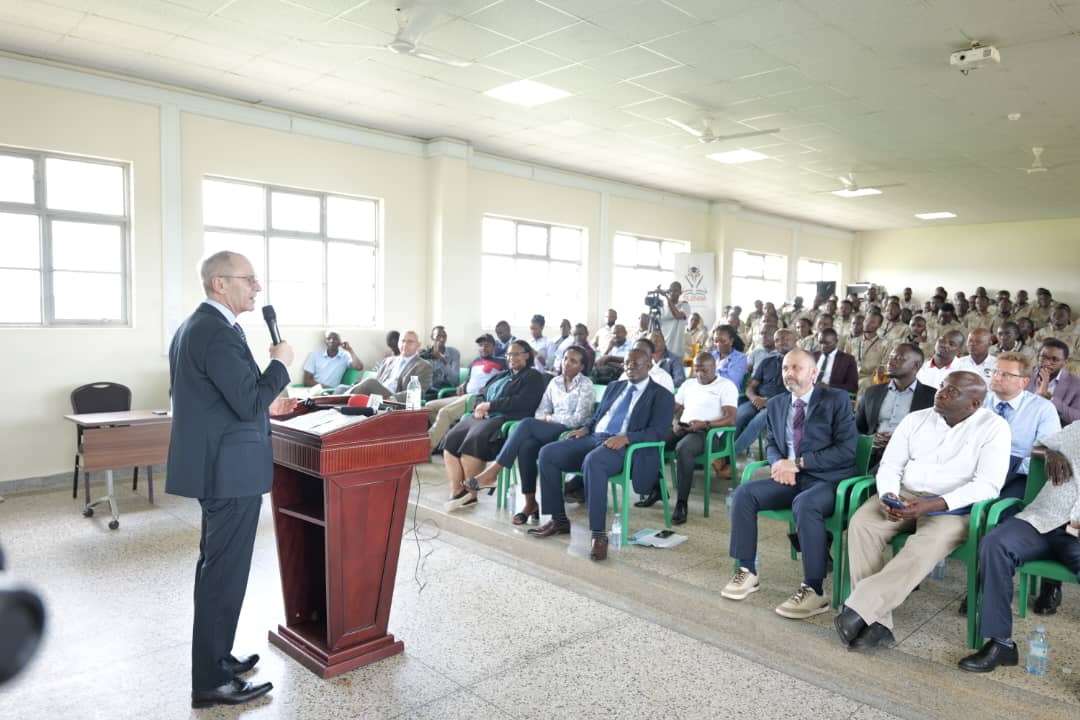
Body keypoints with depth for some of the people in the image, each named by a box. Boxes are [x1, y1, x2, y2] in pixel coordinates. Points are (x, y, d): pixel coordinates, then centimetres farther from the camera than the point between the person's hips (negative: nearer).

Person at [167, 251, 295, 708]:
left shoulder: (194, 326, 12)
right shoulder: (218, 332, -20)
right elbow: (249, 402, -24)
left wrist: (265, 406, 19)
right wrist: (280, 363, -11)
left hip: (214, 464, 11)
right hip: (230, 469, -11)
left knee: (216, 565, 20)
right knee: (226, 571, 0)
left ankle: (214, 656, 35)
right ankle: (211, 681, 12)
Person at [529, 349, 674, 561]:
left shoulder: (661, 396, 5)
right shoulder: (614, 386, 25)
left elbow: (657, 431, -8)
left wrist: (626, 437, -24)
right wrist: (585, 428, 3)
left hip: (623, 447, -7)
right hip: (594, 438, 7)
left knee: (593, 462, -39)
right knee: (547, 453, -14)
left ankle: (599, 535, -35)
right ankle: (559, 520, -3)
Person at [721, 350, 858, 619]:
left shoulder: (836, 400, -4)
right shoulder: (776, 404, 13)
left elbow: (846, 450, -11)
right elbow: (771, 443, 20)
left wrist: (798, 463, -17)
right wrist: (778, 463, -5)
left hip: (829, 479, -5)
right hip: (791, 477, 6)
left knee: (804, 504, -36)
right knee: (743, 493, -16)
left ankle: (813, 590, -26)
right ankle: (747, 571, -6)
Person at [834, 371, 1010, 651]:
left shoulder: (993, 427, -3)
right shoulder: (915, 420, 9)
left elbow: (988, 485, -13)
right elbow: (890, 465, 8)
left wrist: (932, 505, -25)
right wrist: (887, 496, -15)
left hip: (953, 506, -4)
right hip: (903, 496, 4)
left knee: (927, 546, -36)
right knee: (861, 523, -26)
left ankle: (858, 609, -32)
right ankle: (876, 623, -26)